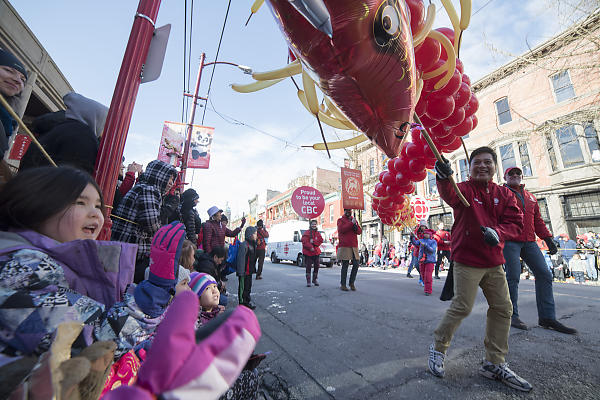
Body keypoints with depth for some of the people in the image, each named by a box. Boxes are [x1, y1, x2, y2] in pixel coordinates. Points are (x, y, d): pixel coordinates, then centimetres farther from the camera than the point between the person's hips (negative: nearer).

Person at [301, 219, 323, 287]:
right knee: (308, 267, -1)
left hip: (316, 252, 5)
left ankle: (314, 279, 26)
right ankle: (308, 281, 9)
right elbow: (305, 242, -13)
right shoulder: (306, 233, -3)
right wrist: (310, 247, -23)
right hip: (308, 252, -5)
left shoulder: (317, 233, 12)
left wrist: (313, 241, -17)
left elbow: (321, 240, -3)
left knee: (316, 266, 9)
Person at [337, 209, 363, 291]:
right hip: (344, 246, -5)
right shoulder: (340, 220, 4)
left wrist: (355, 226, -8)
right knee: (345, 265, -2)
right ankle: (343, 284, 9)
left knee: (356, 264, 2)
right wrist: (351, 223, -12)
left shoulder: (354, 220, 19)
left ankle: (352, 283, 18)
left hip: (354, 246, 5)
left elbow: (360, 231, 12)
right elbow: (341, 229, -13)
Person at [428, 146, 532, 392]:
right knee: (462, 307, -7)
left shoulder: (504, 194, 10)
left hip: (494, 261, 6)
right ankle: (438, 348, 16)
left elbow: (515, 222, 2)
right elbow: (449, 195, -29)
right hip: (467, 260, -6)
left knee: (503, 309, 10)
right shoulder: (464, 189, -5)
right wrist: (444, 178, -52)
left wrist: (497, 232, -21)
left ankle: (494, 364, 28)